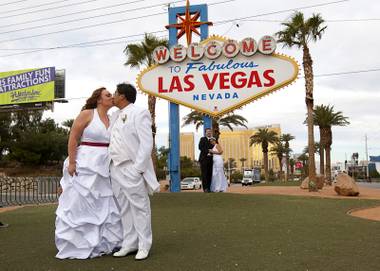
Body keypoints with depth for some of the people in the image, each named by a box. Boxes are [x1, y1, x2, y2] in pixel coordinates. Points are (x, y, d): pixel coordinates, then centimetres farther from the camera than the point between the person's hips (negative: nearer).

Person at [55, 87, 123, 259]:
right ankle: (76, 246, 11)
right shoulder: (86, 114, -6)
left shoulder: (111, 120, 11)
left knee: (105, 206, 11)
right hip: (85, 165, -7)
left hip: (105, 168, 7)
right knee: (80, 206, 0)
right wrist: (71, 162, -16)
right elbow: (73, 139, -10)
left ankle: (102, 243, 23)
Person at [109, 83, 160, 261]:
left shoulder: (139, 113, -6)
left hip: (131, 169, -8)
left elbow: (146, 143, -13)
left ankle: (144, 246, 8)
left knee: (139, 208, -1)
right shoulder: (115, 115, 18)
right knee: (123, 209, 11)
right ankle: (129, 244, 19)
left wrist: (138, 168, -16)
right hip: (115, 168, 8)